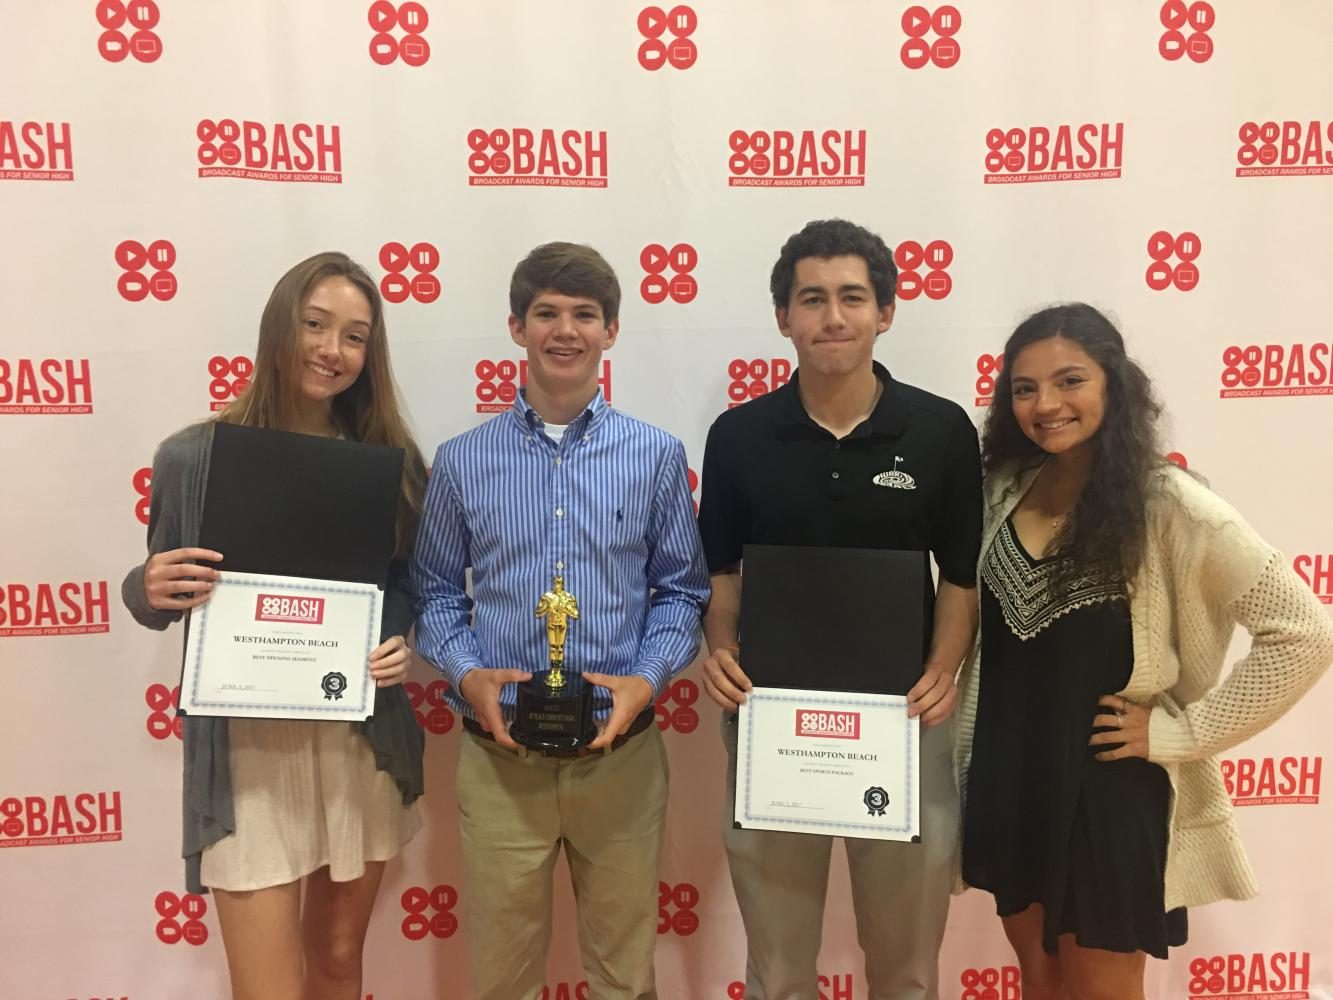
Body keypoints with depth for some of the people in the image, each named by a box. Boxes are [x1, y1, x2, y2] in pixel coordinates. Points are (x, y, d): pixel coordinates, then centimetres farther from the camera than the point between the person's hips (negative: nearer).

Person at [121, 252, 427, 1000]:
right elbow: (158, 600, 3)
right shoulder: (193, 457, -6)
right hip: (247, 748, -2)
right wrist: (149, 589, -19)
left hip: (362, 741, 3)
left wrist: (401, 641, -13)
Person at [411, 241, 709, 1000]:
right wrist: (467, 674, -11)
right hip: (500, 754, 0)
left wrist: (649, 679, -12)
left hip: (620, 752, 0)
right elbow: (436, 591, 6)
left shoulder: (657, 455, -1)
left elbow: (682, 588, 3)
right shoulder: (462, 461, 0)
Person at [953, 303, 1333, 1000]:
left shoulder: (1168, 505, -16)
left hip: (1106, 790, -5)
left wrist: (1180, 730, -15)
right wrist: (968, 758, 6)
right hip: (1005, 782, 5)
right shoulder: (1004, 488, -1)